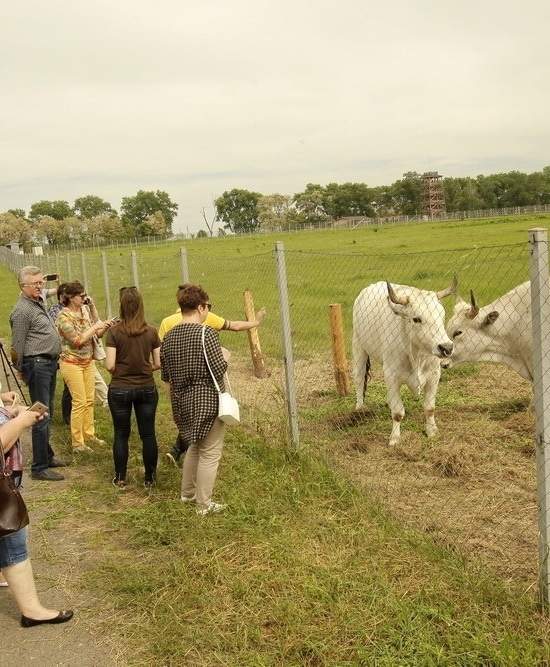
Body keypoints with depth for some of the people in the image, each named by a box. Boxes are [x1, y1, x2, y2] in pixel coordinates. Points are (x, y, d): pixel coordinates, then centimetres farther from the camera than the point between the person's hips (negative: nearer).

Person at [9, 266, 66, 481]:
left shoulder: (39, 302, 15)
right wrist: (21, 370, -5)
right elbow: (18, 345, -12)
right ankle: (39, 468, -3)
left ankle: (47, 456, 31)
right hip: (37, 364, -10)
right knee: (42, 417, -8)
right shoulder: (22, 310, -15)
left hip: (49, 363, 10)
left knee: (48, 414, 18)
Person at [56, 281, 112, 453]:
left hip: (88, 361, 7)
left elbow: (95, 335, 11)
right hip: (72, 363, -7)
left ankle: (89, 435, 24)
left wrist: (106, 326, -6)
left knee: (89, 400, 11)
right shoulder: (64, 317, -16)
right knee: (80, 402, -5)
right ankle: (77, 443, 4)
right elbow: (77, 340, -21)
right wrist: (95, 327, -18)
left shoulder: (83, 312, 6)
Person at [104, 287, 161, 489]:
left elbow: (110, 365, -14)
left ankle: (120, 478, 20)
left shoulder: (114, 332, -11)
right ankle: (149, 479, 19)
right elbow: (158, 364, -1)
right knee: (148, 434, 10)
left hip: (120, 389, -1)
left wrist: (120, 370, 8)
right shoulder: (151, 332, -5)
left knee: (121, 435, 12)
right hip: (146, 389, 2)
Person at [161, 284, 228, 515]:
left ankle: (187, 493, 37)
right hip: (208, 401, -7)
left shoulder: (169, 337, 2)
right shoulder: (206, 333, -18)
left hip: (182, 402, 7)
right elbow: (219, 370, -19)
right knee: (210, 453, 6)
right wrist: (224, 358, 1)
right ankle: (204, 504, 14)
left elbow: (165, 376, 8)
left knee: (194, 446, 26)